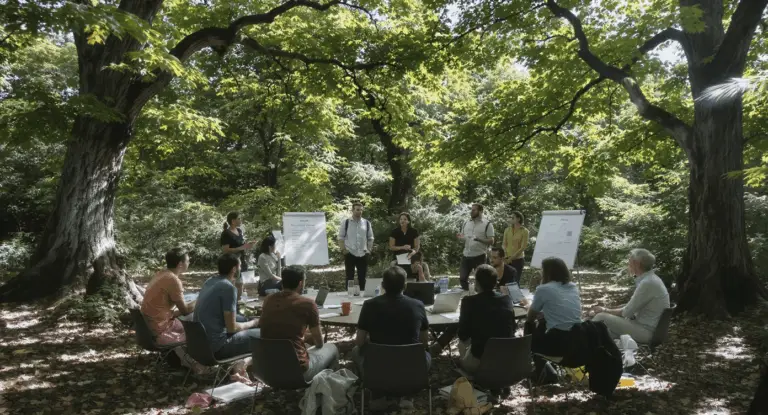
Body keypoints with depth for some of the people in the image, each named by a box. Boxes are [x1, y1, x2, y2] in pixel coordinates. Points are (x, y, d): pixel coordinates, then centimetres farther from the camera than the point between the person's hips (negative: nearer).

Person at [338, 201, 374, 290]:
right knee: (350, 277, 5)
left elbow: (370, 238, 12)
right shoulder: (345, 222, -2)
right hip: (349, 254, -2)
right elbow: (341, 237, 1)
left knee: (362, 277, 7)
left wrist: (369, 249, 2)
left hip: (363, 254, 2)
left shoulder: (367, 223, 6)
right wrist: (343, 249, -7)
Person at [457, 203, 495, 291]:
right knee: (462, 278, 8)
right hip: (466, 256, 5)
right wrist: (460, 237, -8)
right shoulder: (466, 223, 10)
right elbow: (462, 237, 16)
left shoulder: (487, 224, -5)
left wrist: (479, 239, -24)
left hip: (480, 256, -5)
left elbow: (491, 241, -8)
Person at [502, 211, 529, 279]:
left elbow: (523, 247, -8)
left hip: (518, 259, -3)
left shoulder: (524, 231, -5)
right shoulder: (507, 230, 7)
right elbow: (504, 244, 7)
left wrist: (512, 257, -13)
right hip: (507, 259, 3)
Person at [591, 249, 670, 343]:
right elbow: (632, 306, 15)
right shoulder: (649, 279, 10)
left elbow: (627, 312, -18)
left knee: (601, 317, -11)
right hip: (646, 326, 10)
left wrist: (605, 310, -3)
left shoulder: (648, 283, -22)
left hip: (646, 331, -10)